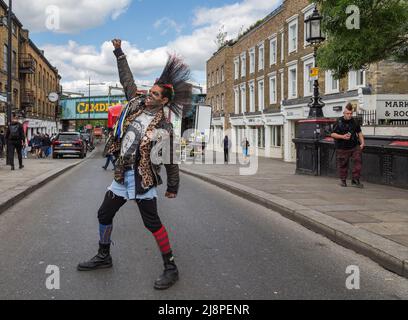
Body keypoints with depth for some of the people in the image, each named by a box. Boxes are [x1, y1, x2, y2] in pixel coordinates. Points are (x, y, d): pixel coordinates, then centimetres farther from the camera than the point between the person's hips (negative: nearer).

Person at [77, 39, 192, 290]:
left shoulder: (164, 126, -11)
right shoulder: (136, 102, 5)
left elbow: (170, 159, -6)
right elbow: (127, 79, 19)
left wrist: (173, 187, -2)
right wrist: (119, 53, 26)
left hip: (144, 178, -7)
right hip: (122, 175, 7)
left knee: (152, 223, -7)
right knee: (104, 214, 15)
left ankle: (171, 268, 5)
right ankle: (104, 257, 34)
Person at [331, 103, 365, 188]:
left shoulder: (354, 122, 4)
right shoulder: (339, 122, -7)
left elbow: (359, 133, 14)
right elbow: (333, 134, -7)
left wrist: (362, 143, 3)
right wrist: (342, 136, -21)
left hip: (354, 146, 3)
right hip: (342, 148, -3)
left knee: (357, 160, -11)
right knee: (343, 165, 5)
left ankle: (355, 180, -4)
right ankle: (343, 180, 24)